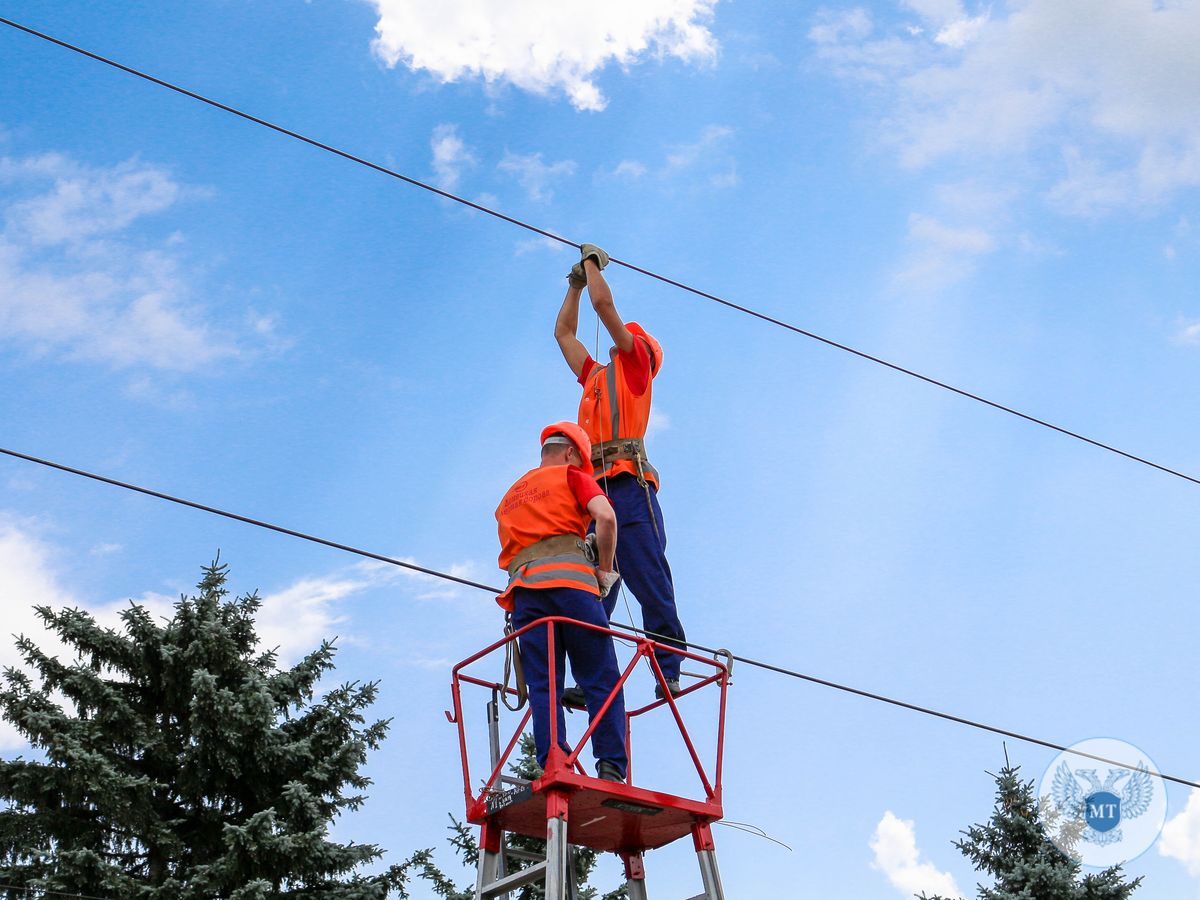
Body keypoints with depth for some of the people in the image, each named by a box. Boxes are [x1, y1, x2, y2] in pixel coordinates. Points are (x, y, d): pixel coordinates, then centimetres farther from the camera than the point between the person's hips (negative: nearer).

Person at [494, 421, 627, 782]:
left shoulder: (509, 498, 33)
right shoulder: (571, 476, 15)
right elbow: (606, 517, -3)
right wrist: (605, 570, 5)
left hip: (523, 589, 5)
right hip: (569, 580, -4)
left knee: (543, 688, -3)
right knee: (601, 682, -4)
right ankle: (611, 771, -14)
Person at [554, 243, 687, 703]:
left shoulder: (635, 364, 15)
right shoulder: (594, 376, 32)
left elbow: (604, 304, 11)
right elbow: (564, 333, 44)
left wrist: (593, 263, 27)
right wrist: (576, 282, 45)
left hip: (627, 484, -7)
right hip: (592, 490, 7)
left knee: (649, 578, -13)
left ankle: (669, 669, -16)